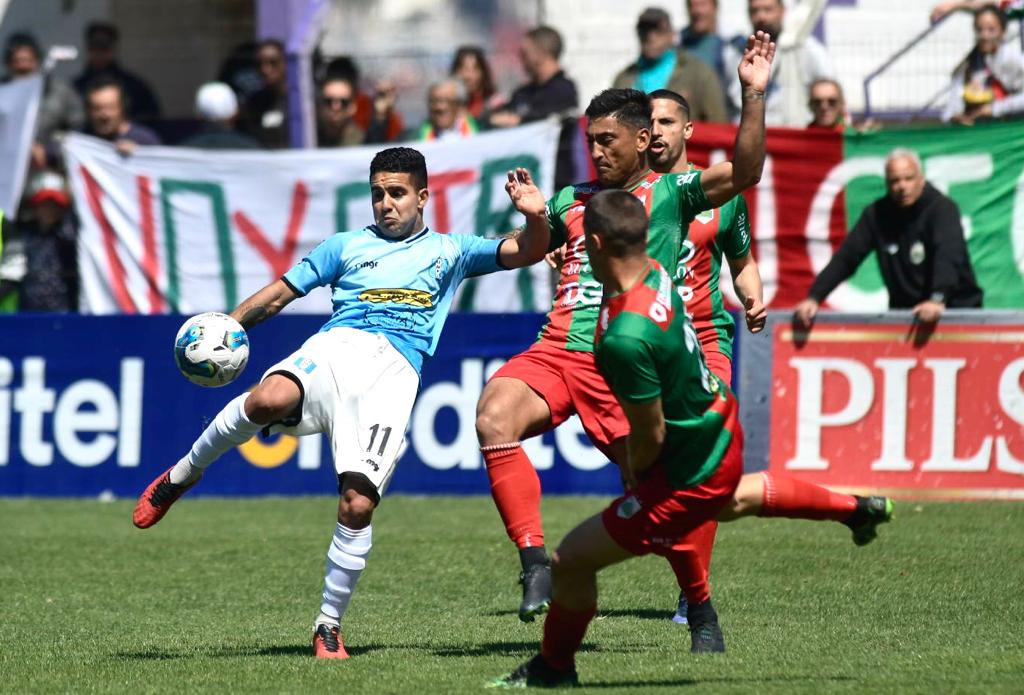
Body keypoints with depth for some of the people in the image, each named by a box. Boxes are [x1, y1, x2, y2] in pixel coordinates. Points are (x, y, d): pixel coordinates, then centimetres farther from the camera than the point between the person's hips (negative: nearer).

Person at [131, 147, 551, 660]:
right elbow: (278, 294, 28)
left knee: (358, 503, -17)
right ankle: (184, 474, -10)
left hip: (395, 372, 0)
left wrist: (535, 218, -3)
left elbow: (526, 253, 18)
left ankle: (329, 626, 0)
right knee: (268, 400, -36)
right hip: (335, 348, 0)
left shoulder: (450, 251, 25)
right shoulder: (346, 247, 28)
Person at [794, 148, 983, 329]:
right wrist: (814, 298, -15)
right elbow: (846, 258, -2)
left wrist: (937, 299, -47)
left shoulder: (942, 209, -13)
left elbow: (947, 256, -29)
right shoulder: (877, 214, 1)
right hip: (904, 311, 4)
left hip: (955, 308, -4)